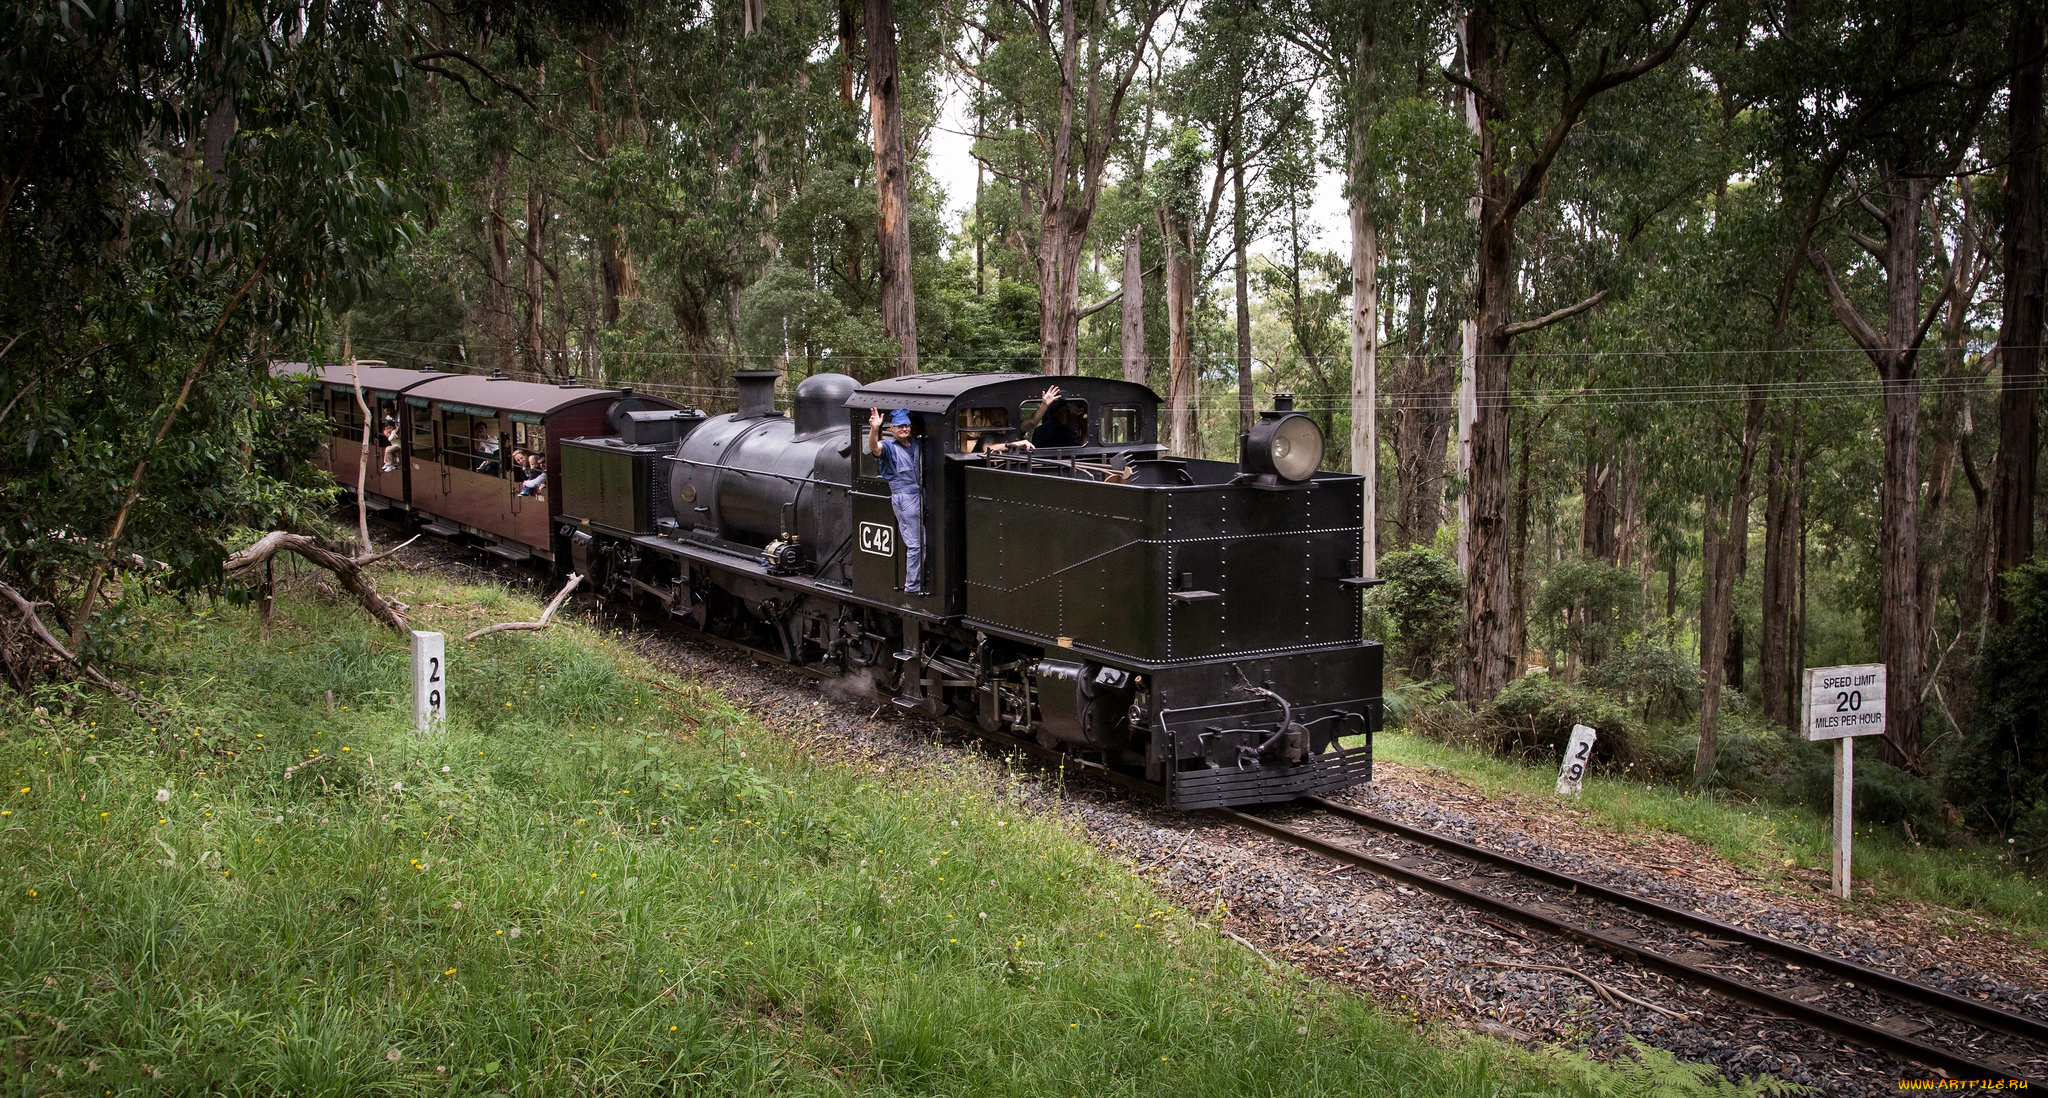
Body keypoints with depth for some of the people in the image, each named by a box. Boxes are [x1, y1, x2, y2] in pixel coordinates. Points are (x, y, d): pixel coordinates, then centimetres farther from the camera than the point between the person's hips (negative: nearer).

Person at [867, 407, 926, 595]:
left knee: (924, 542, 13)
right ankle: (912, 586, 0)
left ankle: (920, 581, 24)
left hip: (919, 494, 7)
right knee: (914, 544, -7)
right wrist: (874, 429, -47)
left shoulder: (916, 445, 15)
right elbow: (874, 447, -29)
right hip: (903, 497, -7)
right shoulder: (888, 446, -5)